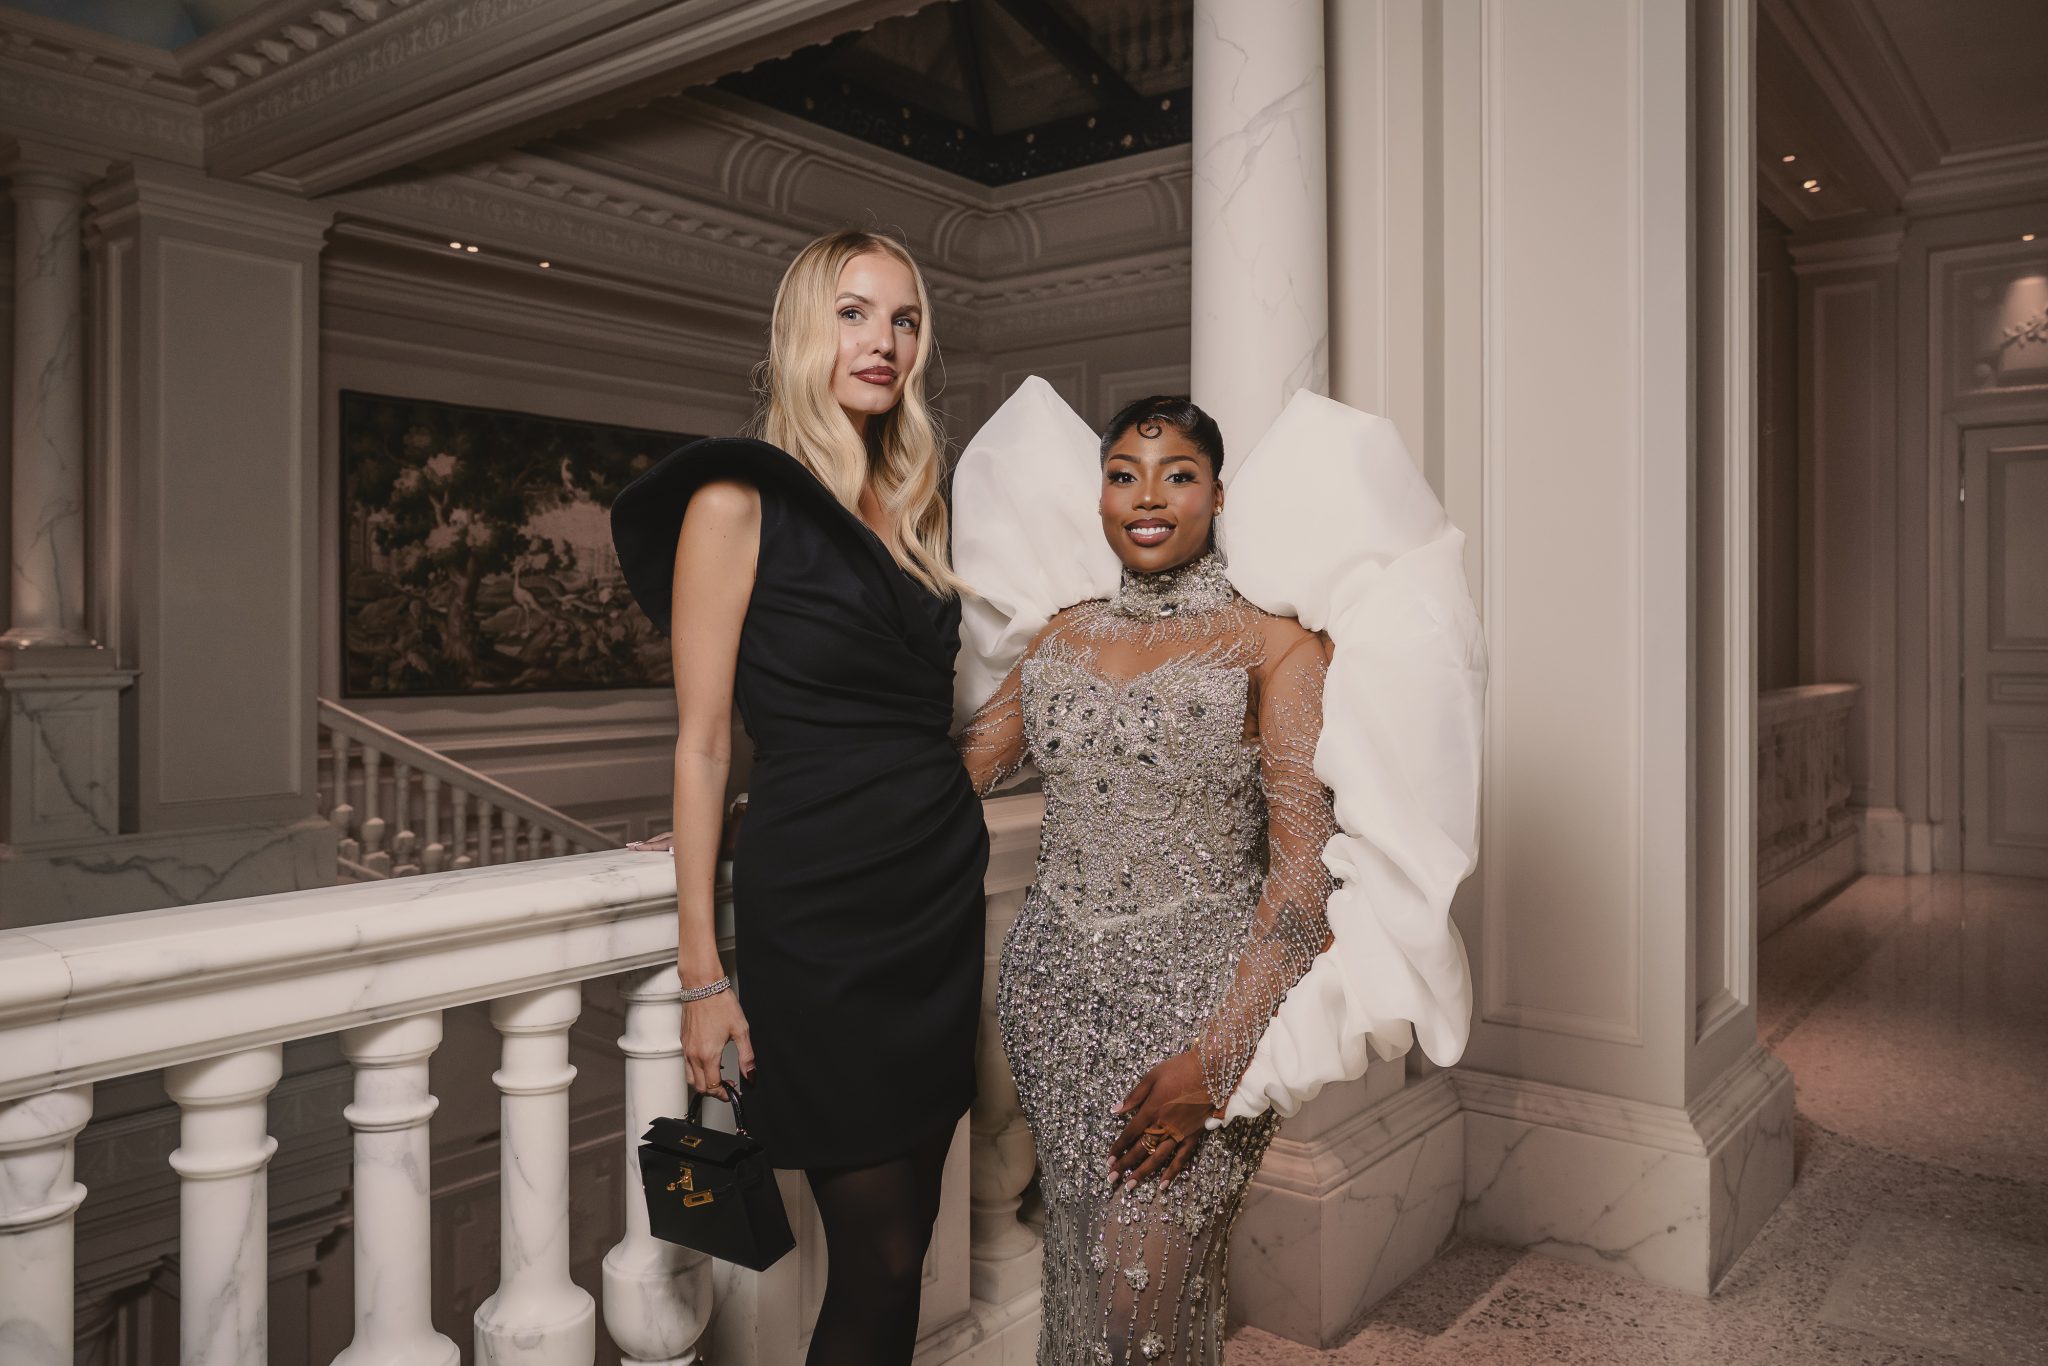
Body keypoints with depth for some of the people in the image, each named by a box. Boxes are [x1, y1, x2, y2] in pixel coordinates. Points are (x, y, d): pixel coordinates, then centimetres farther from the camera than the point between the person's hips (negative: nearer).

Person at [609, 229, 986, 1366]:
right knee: (880, 1260, 1)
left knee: (906, 1239, 13)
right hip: (817, 909, -6)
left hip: (943, 891, 6)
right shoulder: (740, 500, -5)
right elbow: (702, 744, -8)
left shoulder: (913, 506, 14)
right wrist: (703, 971, -10)